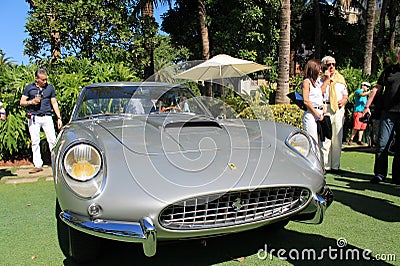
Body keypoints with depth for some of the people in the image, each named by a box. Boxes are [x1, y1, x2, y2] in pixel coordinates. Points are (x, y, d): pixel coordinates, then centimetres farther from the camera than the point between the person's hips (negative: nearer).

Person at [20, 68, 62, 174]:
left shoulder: (50, 88, 10)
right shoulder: (29, 88, 7)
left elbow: (54, 103, 12)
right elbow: (22, 102, 10)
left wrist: (59, 117, 5)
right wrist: (31, 102, -11)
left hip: (47, 117, 0)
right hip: (33, 118, 0)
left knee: (52, 140, -6)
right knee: (35, 142, 1)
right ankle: (38, 165, 6)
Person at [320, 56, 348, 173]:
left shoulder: (340, 78, 18)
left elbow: (345, 95, 19)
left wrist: (343, 101, -3)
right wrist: (327, 79, -9)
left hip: (339, 110, 4)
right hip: (325, 109, -4)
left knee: (337, 138, 6)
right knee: (325, 138, -8)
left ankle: (335, 166, 13)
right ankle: (325, 166, -2)